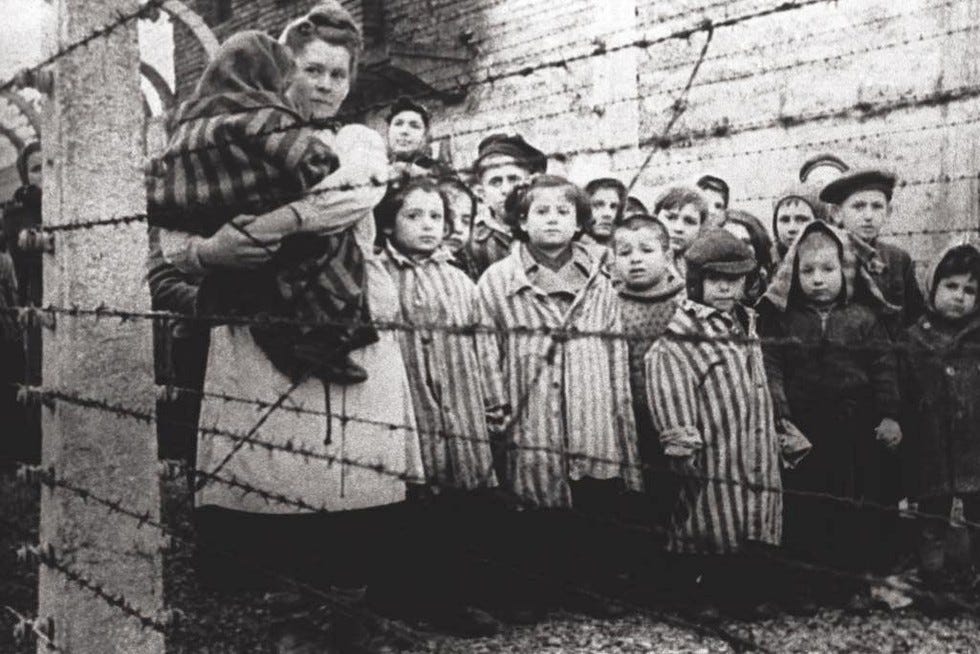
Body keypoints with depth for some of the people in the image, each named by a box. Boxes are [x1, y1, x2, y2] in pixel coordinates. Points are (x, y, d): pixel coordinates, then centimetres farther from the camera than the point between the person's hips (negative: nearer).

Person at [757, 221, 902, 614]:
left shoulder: (864, 317, 2)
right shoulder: (783, 319, 0)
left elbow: (884, 369, 3)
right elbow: (771, 368, -4)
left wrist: (890, 415, -3)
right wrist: (780, 417, -12)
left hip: (857, 432, 1)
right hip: (803, 431, 0)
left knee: (859, 507, 7)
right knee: (804, 507, 5)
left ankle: (857, 581, 20)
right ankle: (807, 584, 16)